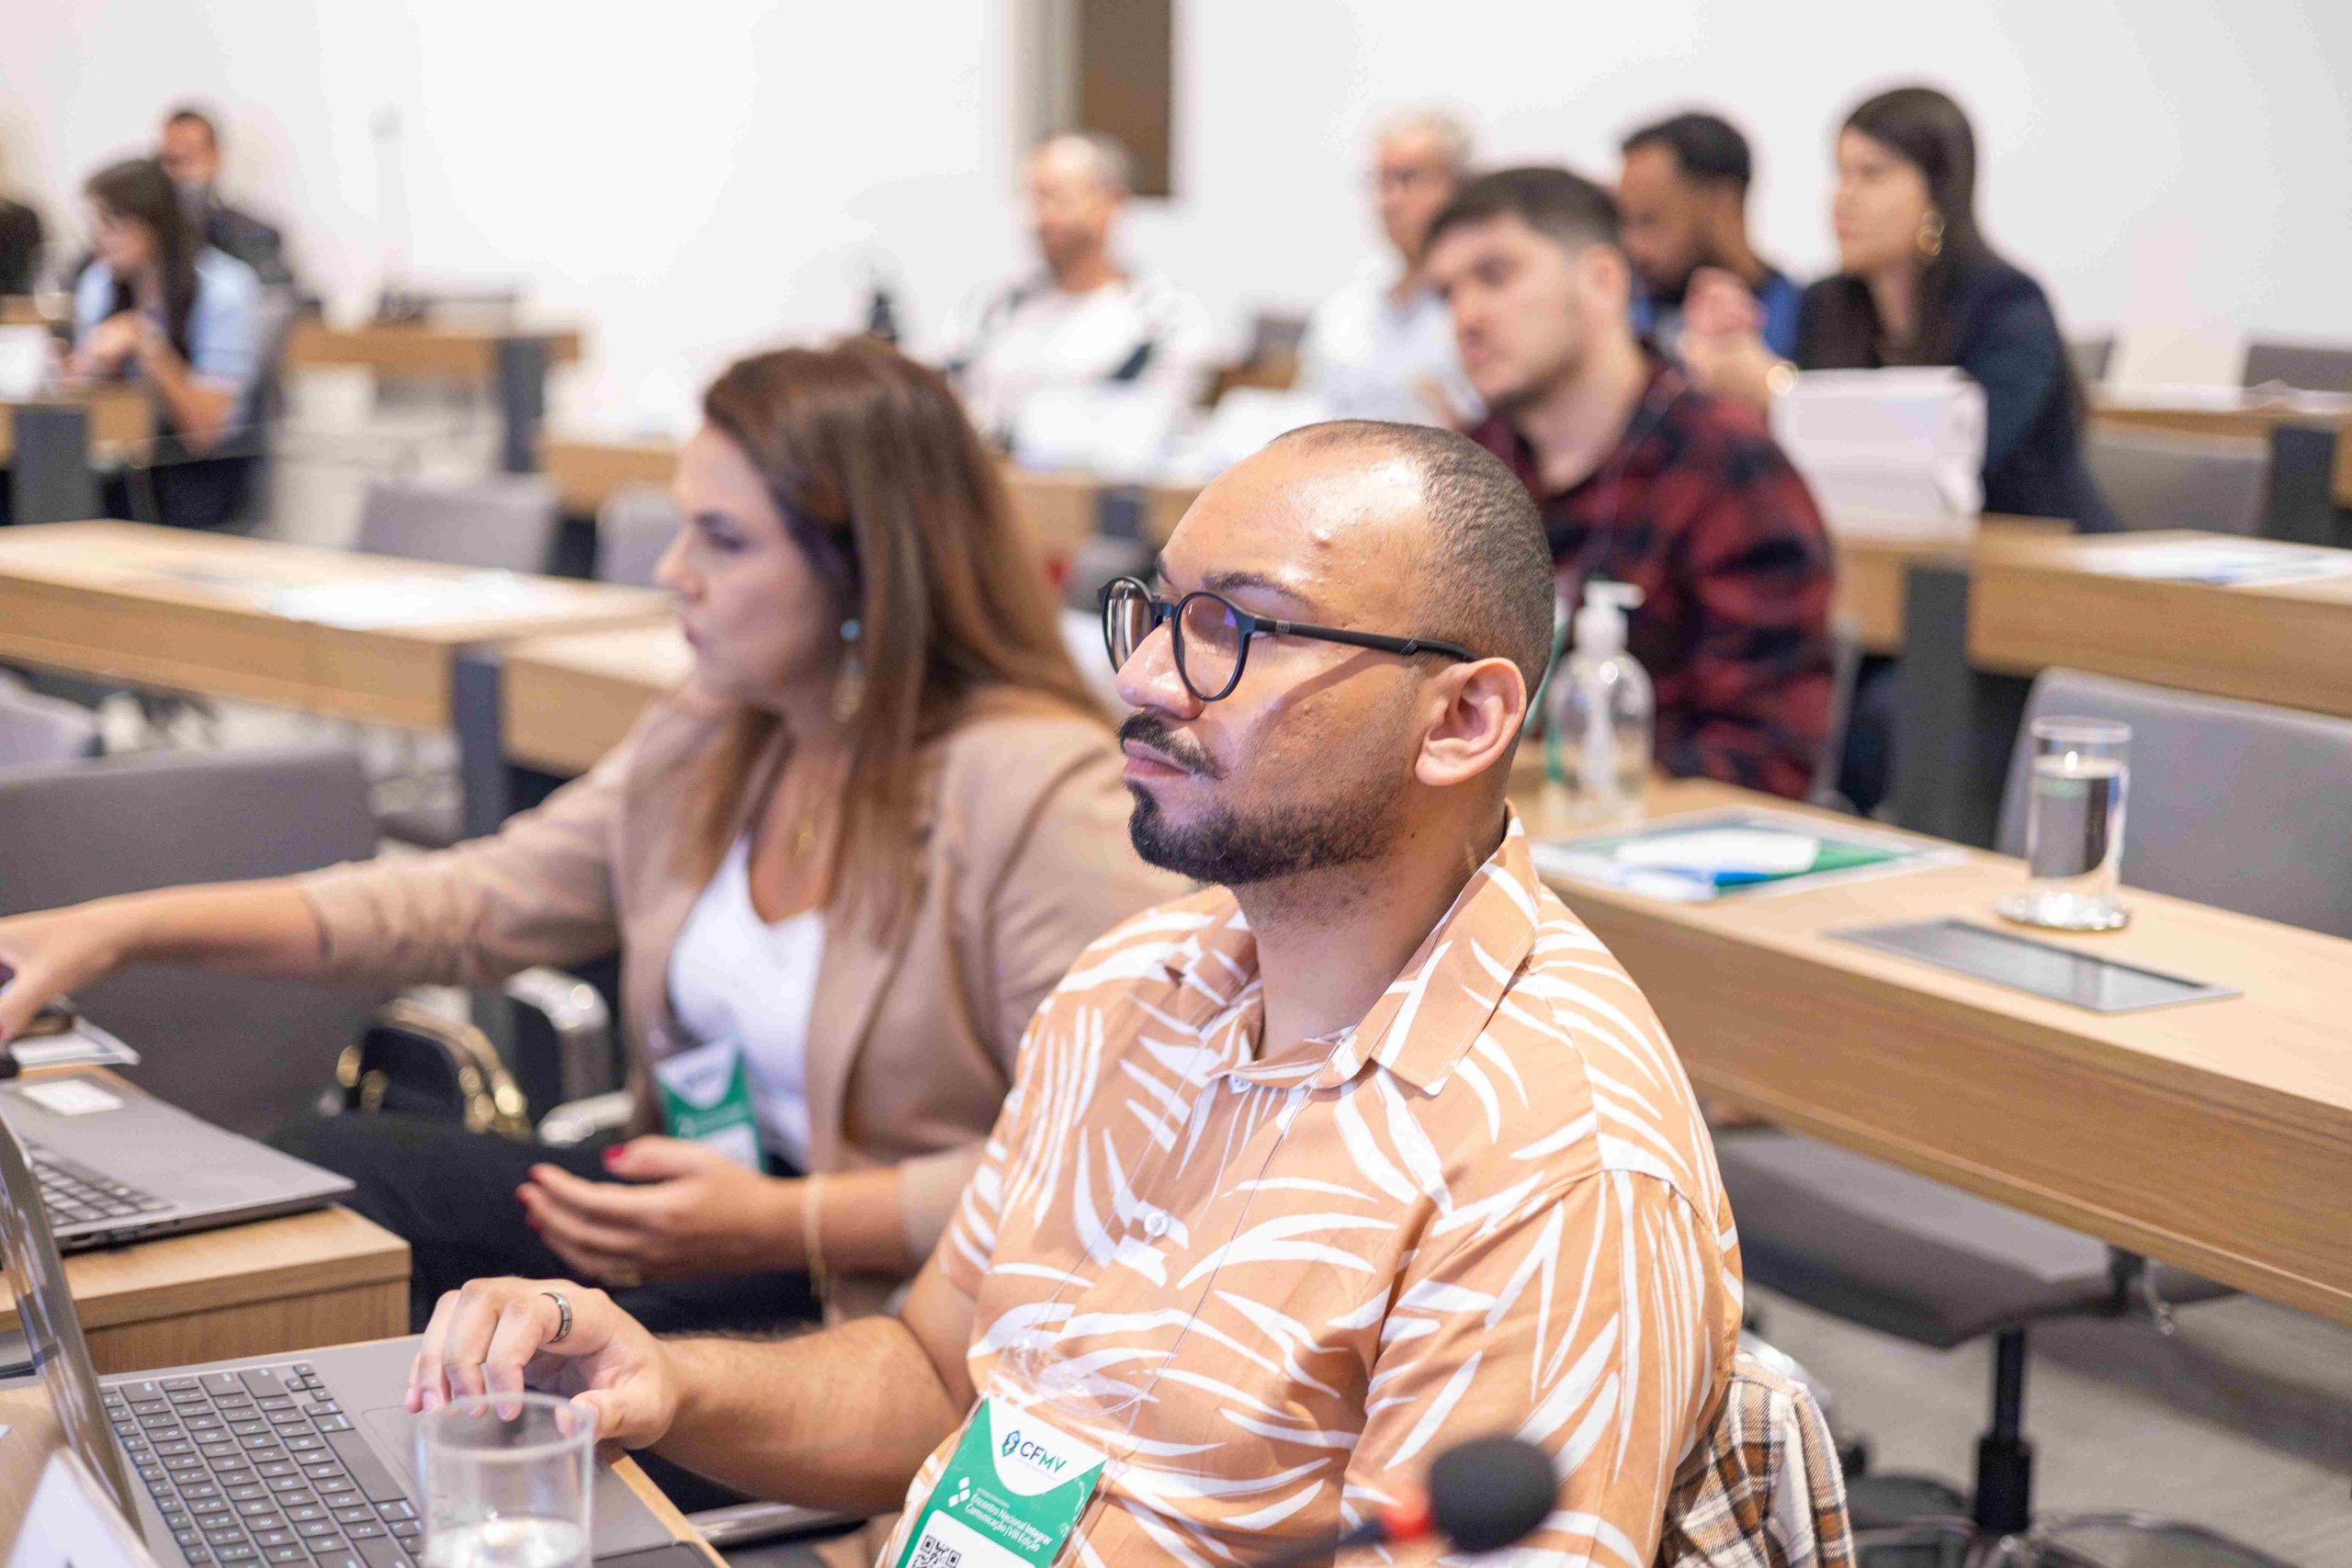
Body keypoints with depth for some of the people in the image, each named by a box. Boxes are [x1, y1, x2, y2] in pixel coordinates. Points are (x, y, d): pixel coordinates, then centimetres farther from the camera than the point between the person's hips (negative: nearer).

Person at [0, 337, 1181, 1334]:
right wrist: (128, 929, -2)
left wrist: (786, 1227, -24)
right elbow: (472, 906, 6)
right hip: (704, 1217, 8)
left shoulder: (1040, 791, -20)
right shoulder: (704, 747, 8)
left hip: (893, 1298, -8)